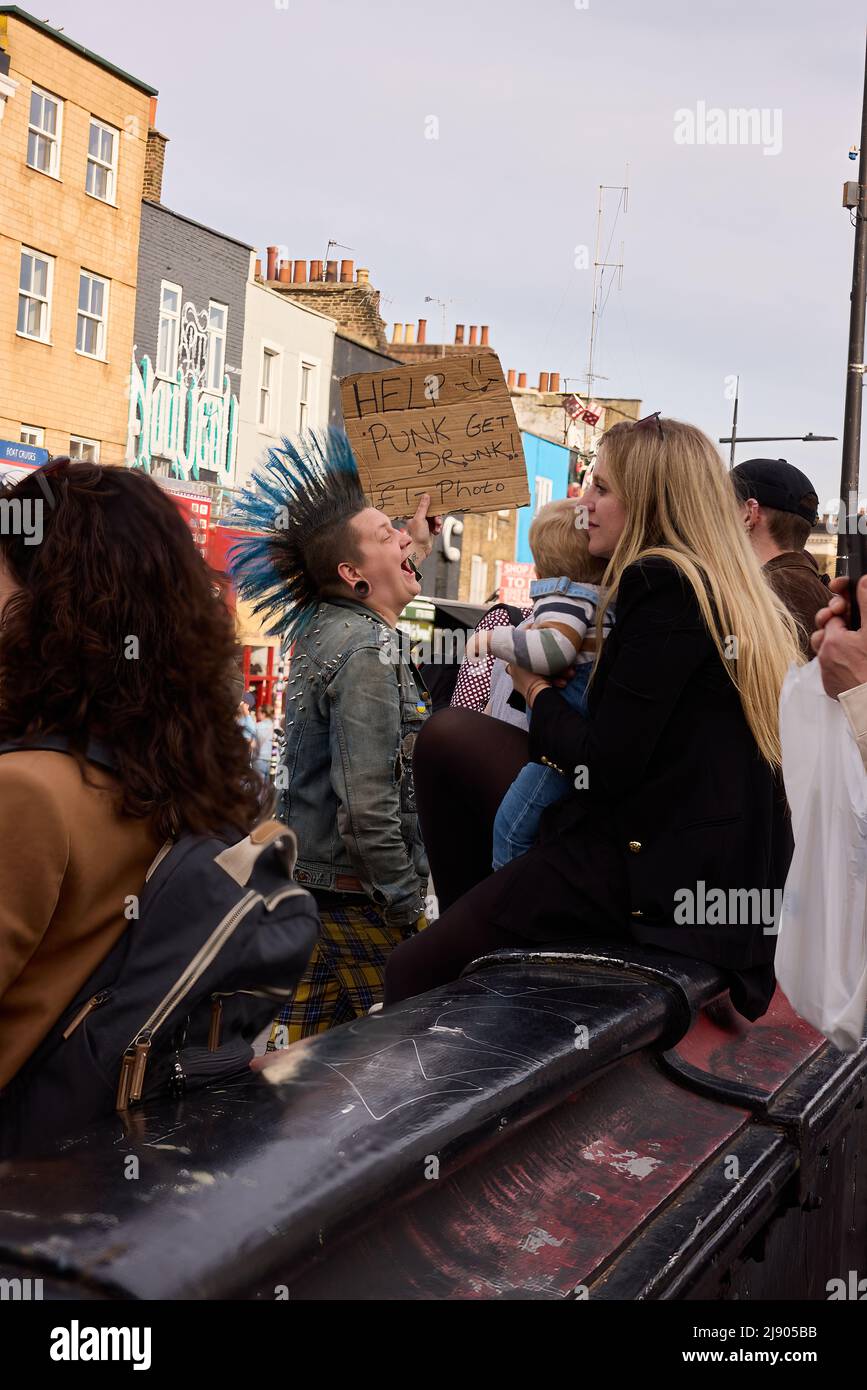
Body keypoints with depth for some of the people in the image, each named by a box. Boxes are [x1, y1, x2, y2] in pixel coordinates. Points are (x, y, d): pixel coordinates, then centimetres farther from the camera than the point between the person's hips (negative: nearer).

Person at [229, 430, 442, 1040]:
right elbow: (367, 806, -25)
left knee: (308, 1047, 15)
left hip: (310, 877, 9)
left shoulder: (320, 626, 8)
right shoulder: (369, 651, -19)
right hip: (360, 892, -9)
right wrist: (411, 908, -17)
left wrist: (419, 544, 33)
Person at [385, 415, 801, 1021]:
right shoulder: (743, 596, 13)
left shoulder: (662, 584, -15)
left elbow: (606, 768, -18)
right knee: (450, 734, 9)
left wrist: (536, 690, -1)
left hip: (655, 875, -10)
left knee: (412, 975, -2)